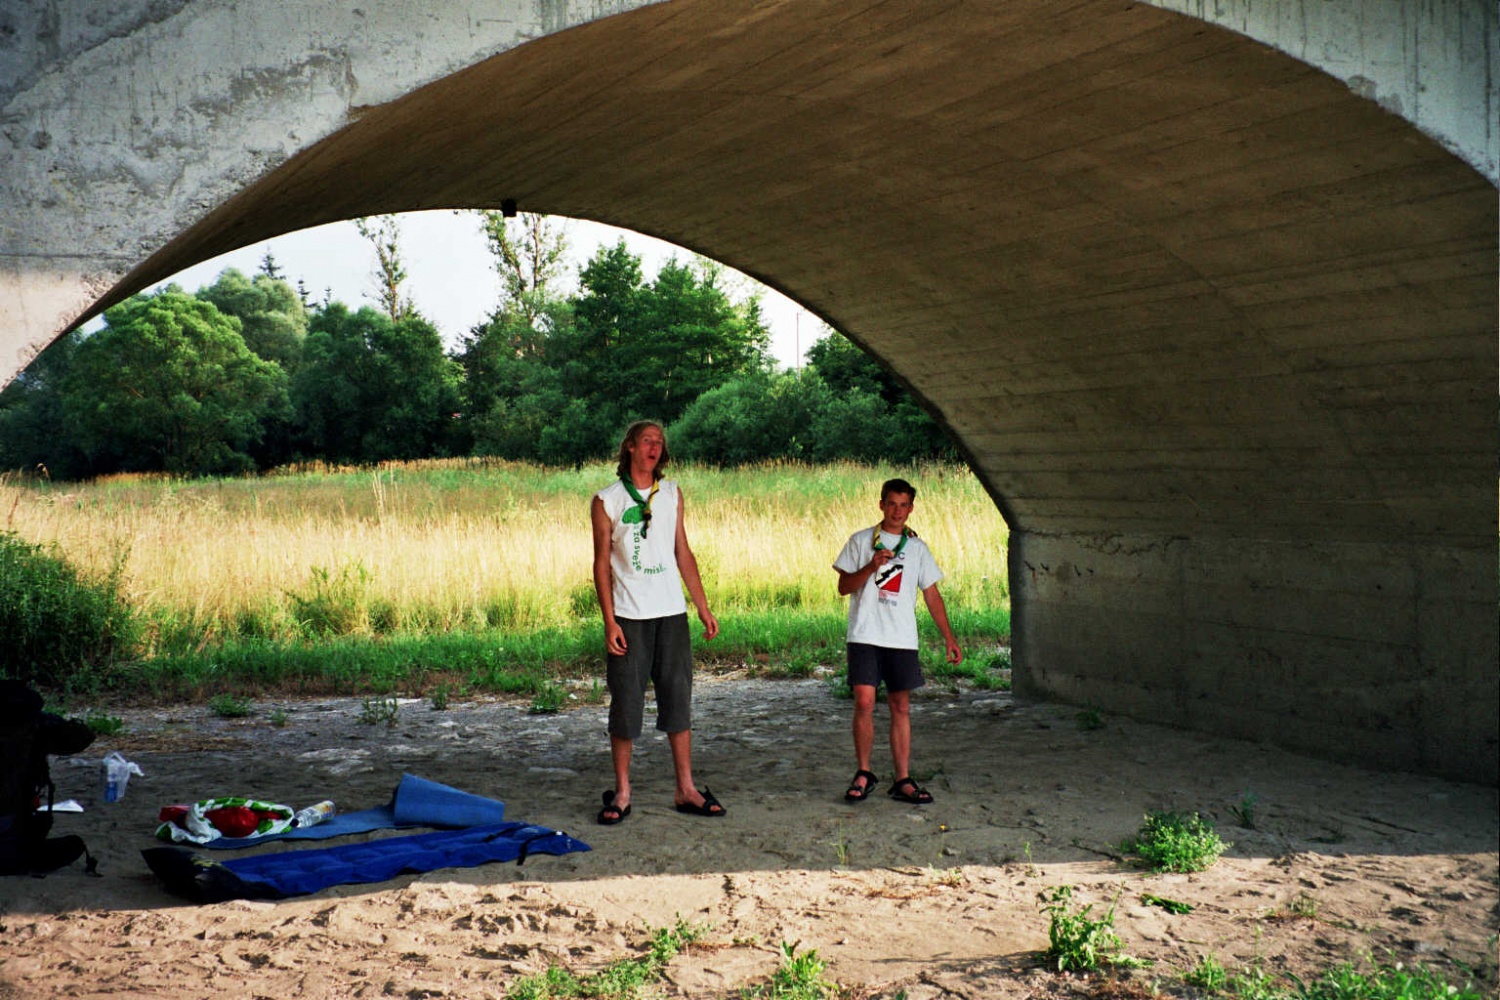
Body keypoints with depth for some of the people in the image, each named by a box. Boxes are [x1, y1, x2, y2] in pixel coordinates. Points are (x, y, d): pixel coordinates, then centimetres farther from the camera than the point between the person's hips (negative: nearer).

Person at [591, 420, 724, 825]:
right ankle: (621, 794, 11)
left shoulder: (672, 494, 11)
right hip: (629, 618, -3)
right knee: (625, 705, 1)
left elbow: (683, 554, 14)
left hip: (671, 613, 3)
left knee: (678, 701, 6)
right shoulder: (607, 500, 0)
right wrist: (609, 621, -9)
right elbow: (602, 564, -1)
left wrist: (703, 607, 9)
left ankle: (686, 790, 13)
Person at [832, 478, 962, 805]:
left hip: (903, 640, 3)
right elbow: (844, 586, 2)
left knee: (901, 708, 3)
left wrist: (949, 638, 9)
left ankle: (903, 781, 8)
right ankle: (863, 774, 4)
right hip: (865, 636, -2)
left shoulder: (917, 547, 12)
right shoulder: (861, 540, 6)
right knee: (864, 703, -11)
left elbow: (932, 596, 14)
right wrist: (872, 566, -14)